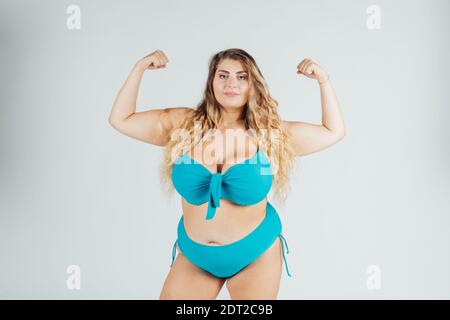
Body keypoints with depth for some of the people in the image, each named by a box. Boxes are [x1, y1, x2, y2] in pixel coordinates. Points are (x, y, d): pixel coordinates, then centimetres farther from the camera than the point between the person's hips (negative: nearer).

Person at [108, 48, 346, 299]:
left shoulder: (272, 133, -7)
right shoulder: (183, 124, -7)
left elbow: (334, 131, 3)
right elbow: (121, 119, 0)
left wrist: (323, 80, -5)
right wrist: (140, 69, -7)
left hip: (256, 253, -1)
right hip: (194, 254, 1)